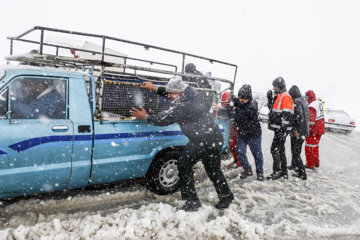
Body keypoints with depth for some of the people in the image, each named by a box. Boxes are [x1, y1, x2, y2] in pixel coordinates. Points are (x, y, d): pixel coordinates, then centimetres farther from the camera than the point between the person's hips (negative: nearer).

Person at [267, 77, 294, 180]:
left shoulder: (285, 97, -13)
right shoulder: (278, 96, 17)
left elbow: (287, 116, -20)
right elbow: (272, 109, 28)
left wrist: (283, 131, -24)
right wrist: (269, 99, 13)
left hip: (282, 129, -10)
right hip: (278, 128, 10)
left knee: (275, 149, -8)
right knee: (280, 149, 14)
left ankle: (277, 171, 0)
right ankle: (284, 172, 23)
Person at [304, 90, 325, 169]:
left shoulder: (311, 106, -20)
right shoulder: (319, 103, 10)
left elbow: (311, 120, -25)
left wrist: (307, 131, -22)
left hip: (314, 130, -9)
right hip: (320, 129, 9)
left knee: (309, 148, 1)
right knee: (315, 146, 20)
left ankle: (310, 165, 6)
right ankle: (316, 163, 29)